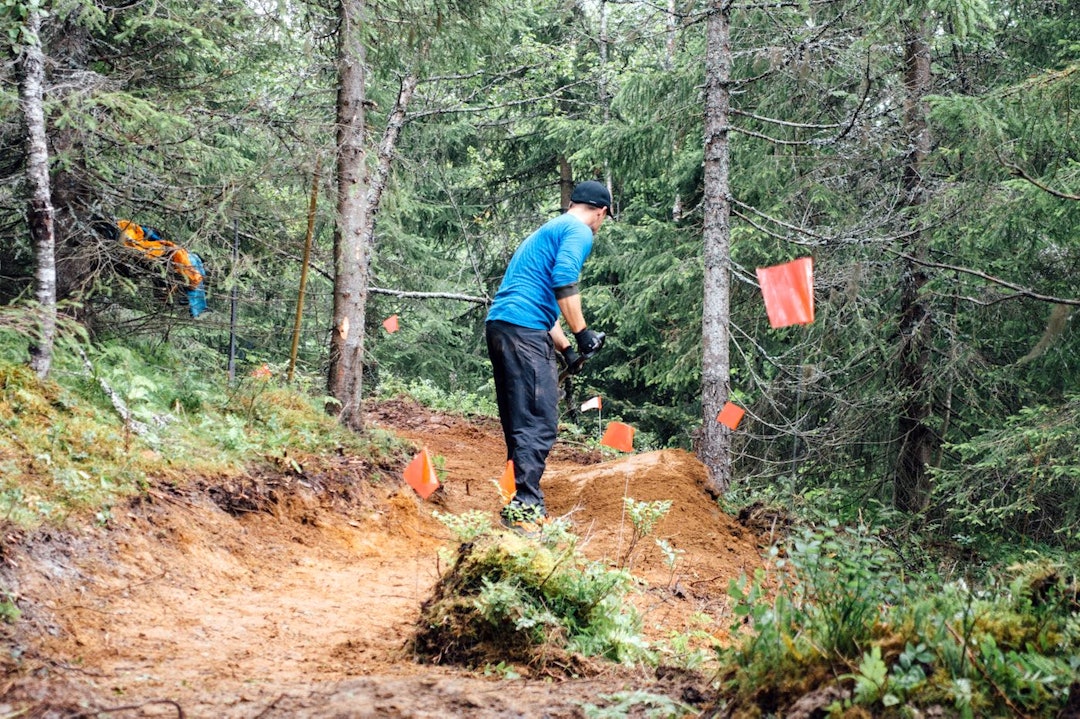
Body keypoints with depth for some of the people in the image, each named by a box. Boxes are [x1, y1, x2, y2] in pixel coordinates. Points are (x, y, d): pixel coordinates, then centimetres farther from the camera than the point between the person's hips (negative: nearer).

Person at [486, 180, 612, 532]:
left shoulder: (548, 231, 30)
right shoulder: (579, 232, -1)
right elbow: (563, 282, -18)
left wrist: (566, 350, 34)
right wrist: (582, 333, -12)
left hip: (499, 327, 10)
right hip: (524, 331, -10)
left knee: (520, 423, 14)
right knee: (539, 425, -10)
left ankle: (524, 506, 19)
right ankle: (524, 509, -14)